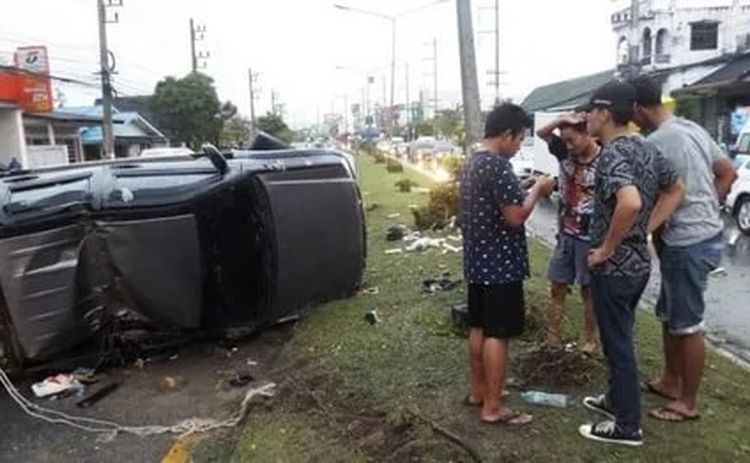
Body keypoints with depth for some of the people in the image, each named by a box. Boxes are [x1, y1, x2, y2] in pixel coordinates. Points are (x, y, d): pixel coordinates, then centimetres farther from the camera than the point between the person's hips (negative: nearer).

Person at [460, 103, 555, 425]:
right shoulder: (498, 166, -19)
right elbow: (515, 217, -22)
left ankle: (477, 391, 29)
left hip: (477, 261, 10)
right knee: (497, 335, -1)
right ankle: (493, 407, 8)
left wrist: (526, 192, 16)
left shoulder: (472, 164, 11)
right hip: (500, 265, -9)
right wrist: (537, 191, -6)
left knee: (479, 328, 17)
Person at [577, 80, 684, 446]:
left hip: (613, 266, -9)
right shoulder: (647, 149, 7)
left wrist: (607, 248, -24)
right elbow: (676, 191, 17)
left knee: (617, 344, 4)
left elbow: (630, 203, -38)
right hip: (639, 261, 9)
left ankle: (627, 426, 18)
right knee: (620, 338, 23)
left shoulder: (612, 154, -22)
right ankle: (617, 399, 40)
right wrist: (645, 230, 11)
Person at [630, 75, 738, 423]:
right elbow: (728, 173, 16)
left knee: (688, 325, 2)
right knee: (669, 315, 20)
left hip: (687, 242, -10)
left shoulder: (656, 143, -20)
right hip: (705, 233, 10)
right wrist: (707, 208, 15)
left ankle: (688, 403, 16)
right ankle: (671, 381, 35)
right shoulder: (693, 129, 9)